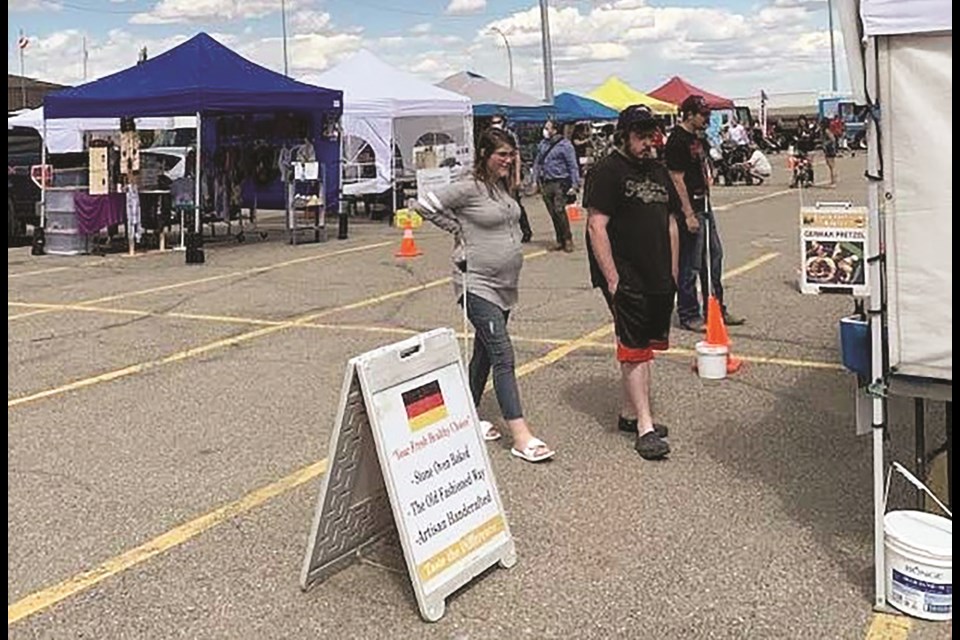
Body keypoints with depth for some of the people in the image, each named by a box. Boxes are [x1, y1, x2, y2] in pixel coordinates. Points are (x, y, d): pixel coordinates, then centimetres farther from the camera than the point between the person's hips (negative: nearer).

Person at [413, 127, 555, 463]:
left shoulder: (505, 188, 10)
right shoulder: (469, 189, -14)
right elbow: (424, 204, -13)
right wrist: (459, 230, -8)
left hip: (505, 285, 8)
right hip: (478, 285, -8)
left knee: (484, 353, 16)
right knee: (503, 357, -13)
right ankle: (520, 436, -12)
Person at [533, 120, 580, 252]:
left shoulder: (565, 145, -6)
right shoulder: (543, 144, 11)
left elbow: (573, 166, -7)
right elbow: (537, 163, 19)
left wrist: (574, 185, -13)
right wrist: (537, 180, 11)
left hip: (560, 183, -6)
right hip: (546, 184, 6)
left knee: (559, 211, -12)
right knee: (553, 213, 7)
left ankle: (568, 240, -1)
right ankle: (560, 241, 15)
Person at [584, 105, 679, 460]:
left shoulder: (658, 171, 17)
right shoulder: (607, 171, -8)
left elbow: (671, 224, 21)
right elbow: (596, 226, -14)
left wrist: (673, 273, 16)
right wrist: (611, 278, -18)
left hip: (658, 279, 8)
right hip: (626, 279, -8)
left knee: (645, 347, 13)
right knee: (635, 350, -6)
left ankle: (628, 413, 25)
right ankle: (645, 427, -2)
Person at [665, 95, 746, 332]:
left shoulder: (698, 138, 14)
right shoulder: (677, 140, -16)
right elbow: (677, 180, -19)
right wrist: (688, 215, -21)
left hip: (704, 205, 10)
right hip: (690, 208, -10)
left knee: (714, 256, 15)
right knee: (690, 265, -2)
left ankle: (716, 309, 25)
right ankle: (688, 315, 8)